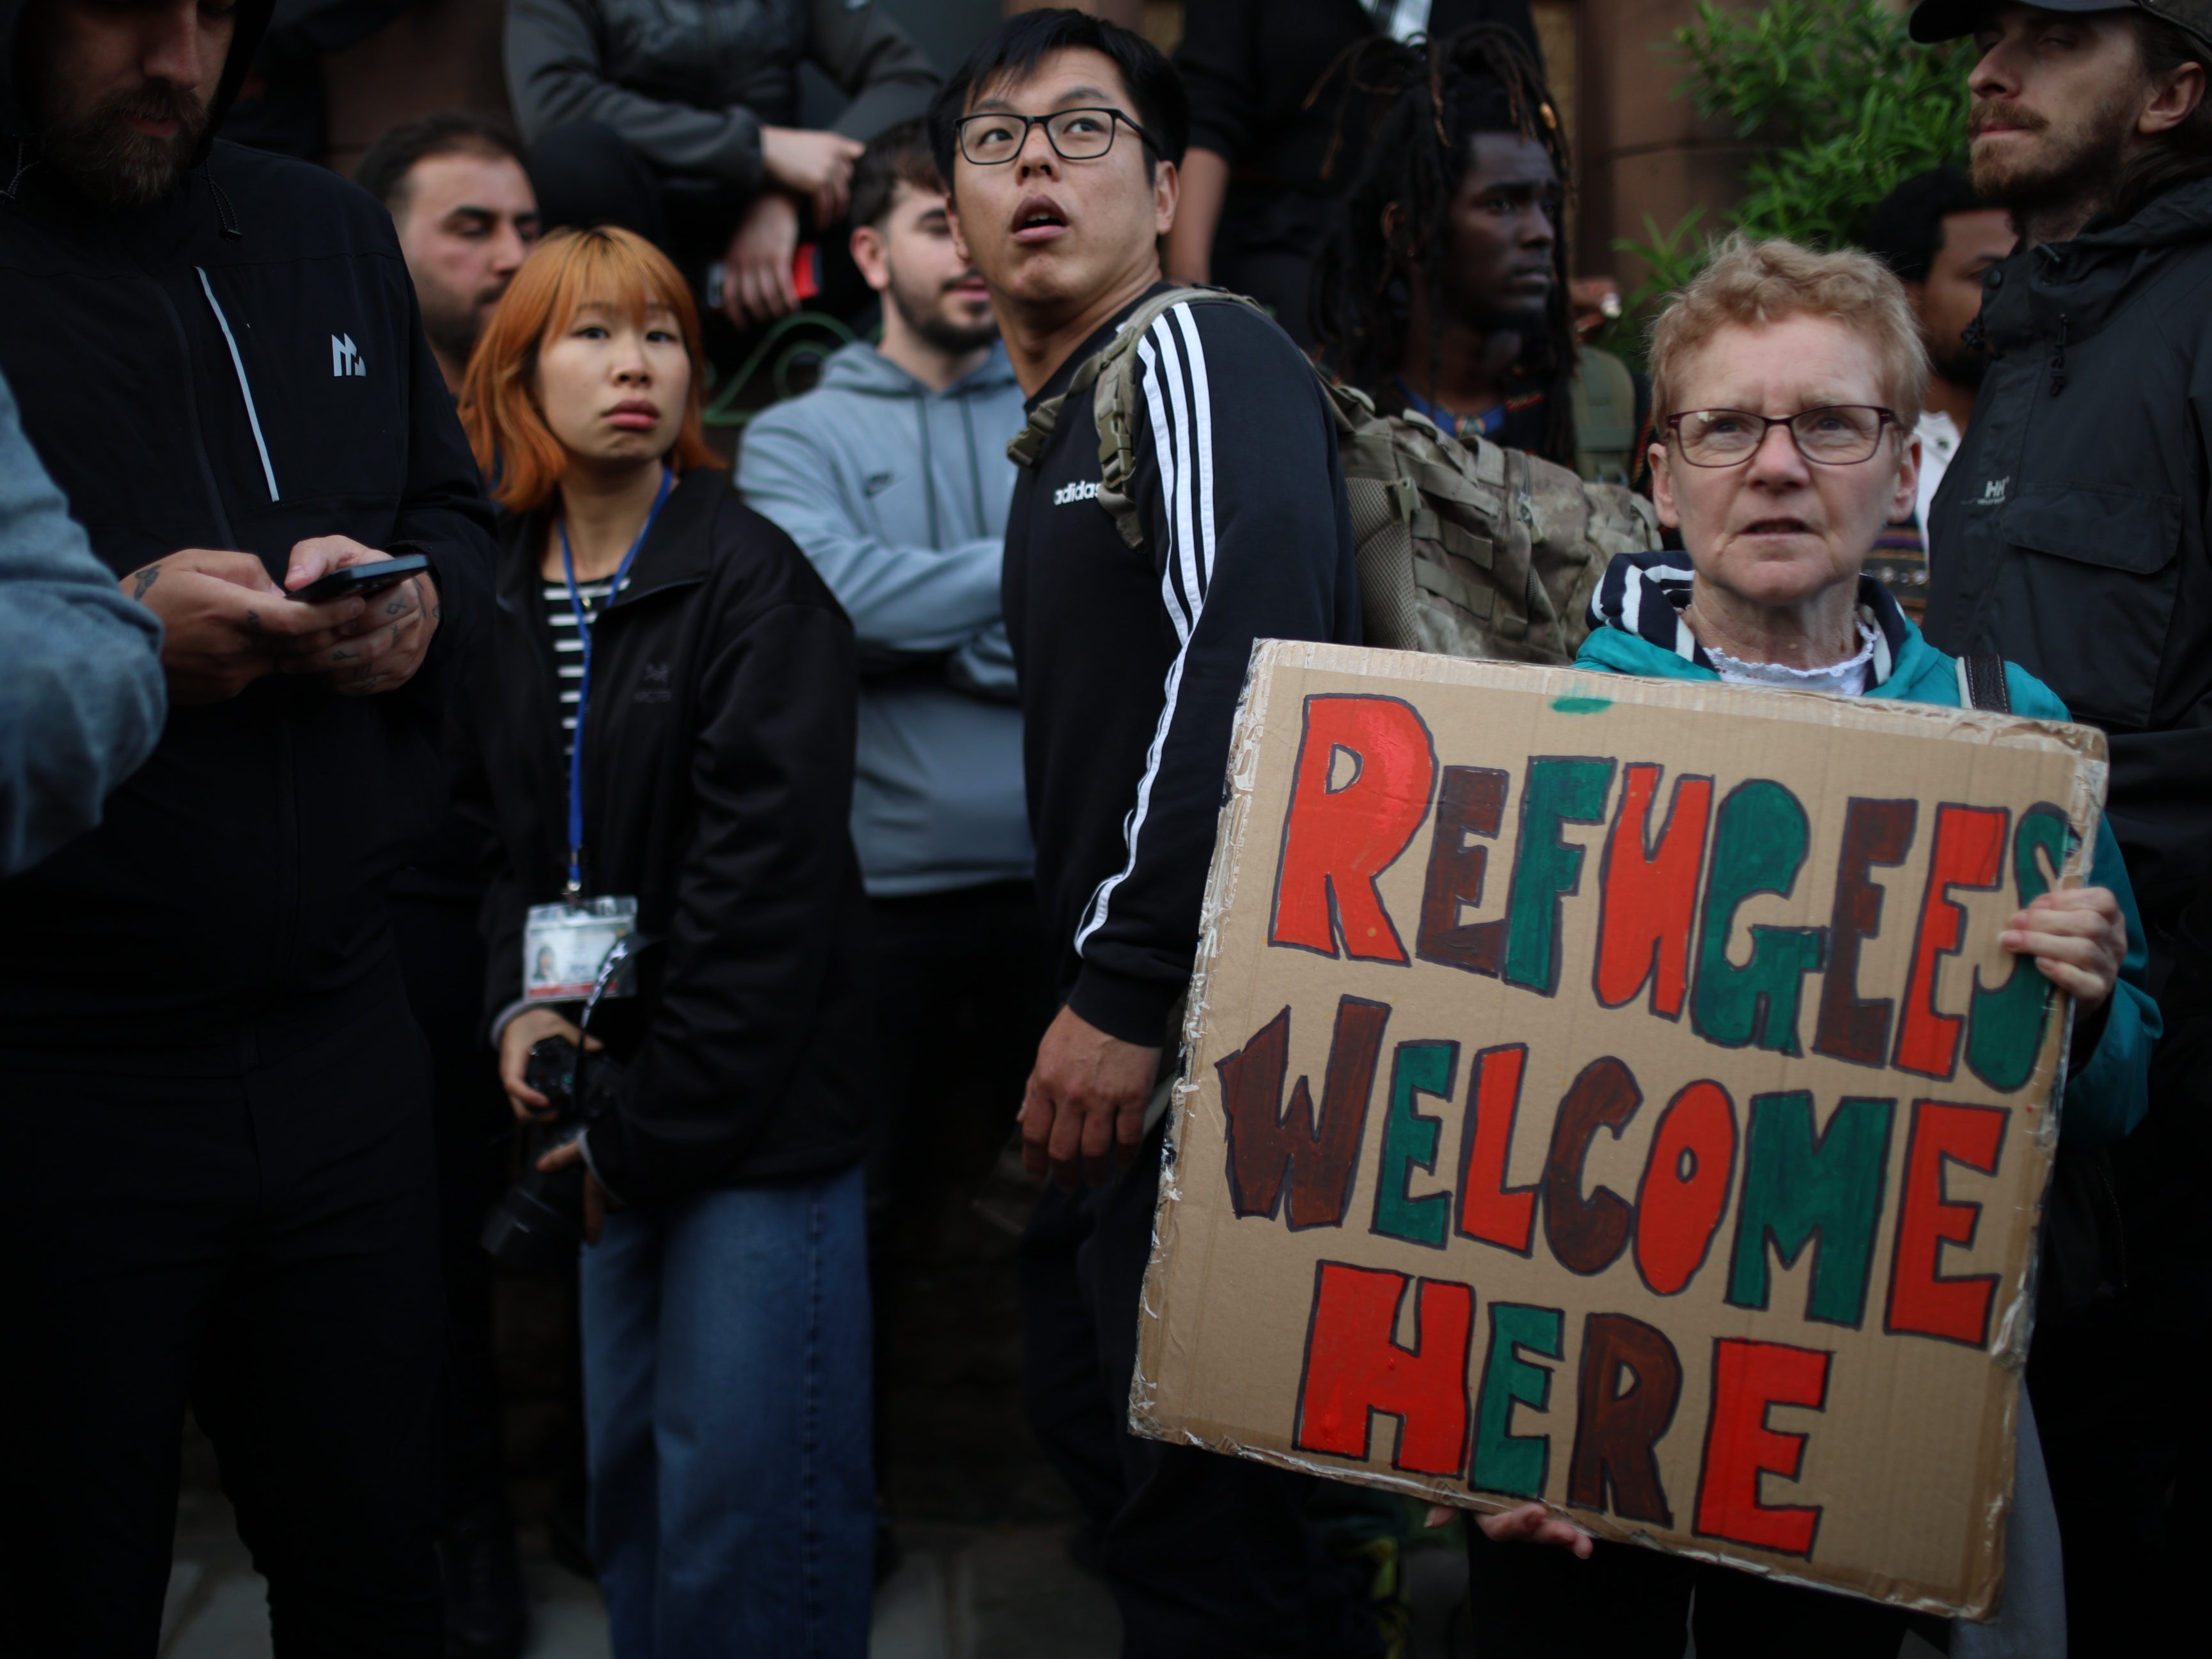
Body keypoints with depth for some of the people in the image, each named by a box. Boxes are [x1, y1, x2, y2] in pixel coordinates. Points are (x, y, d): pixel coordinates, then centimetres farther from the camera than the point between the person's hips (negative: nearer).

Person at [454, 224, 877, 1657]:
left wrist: (647, 1137, -14)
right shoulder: (503, 596, 7)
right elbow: (498, 831, 14)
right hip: (620, 1105, 6)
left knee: (743, 1495, -2)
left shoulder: (754, 586, -11)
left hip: (758, 1108, -6)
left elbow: (764, 884, -16)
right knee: (627, 1469, 16)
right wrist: (518, 1001, -5)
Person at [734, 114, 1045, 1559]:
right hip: (886, 887, 0)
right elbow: (837, 595, -13)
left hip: (1062, 881, 1)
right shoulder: (799, 437, 7)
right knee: (871, 1216, 13)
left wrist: (940, 621, -12)